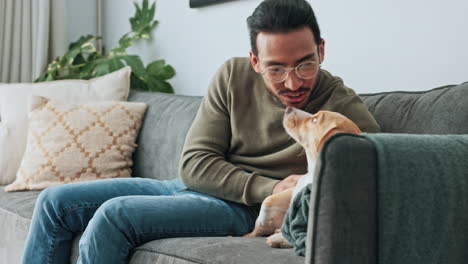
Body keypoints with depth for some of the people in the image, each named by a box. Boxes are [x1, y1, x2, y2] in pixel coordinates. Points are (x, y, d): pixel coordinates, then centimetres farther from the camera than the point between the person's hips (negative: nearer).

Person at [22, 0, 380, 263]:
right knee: (56, 201, 4)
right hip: (194, 186, 6)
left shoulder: (341, 107, -12)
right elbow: (195, 163, -4)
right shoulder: (233, 77, -1)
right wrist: (268, 188, -19)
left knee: (114, 215, -27)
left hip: (246, 212, -6)